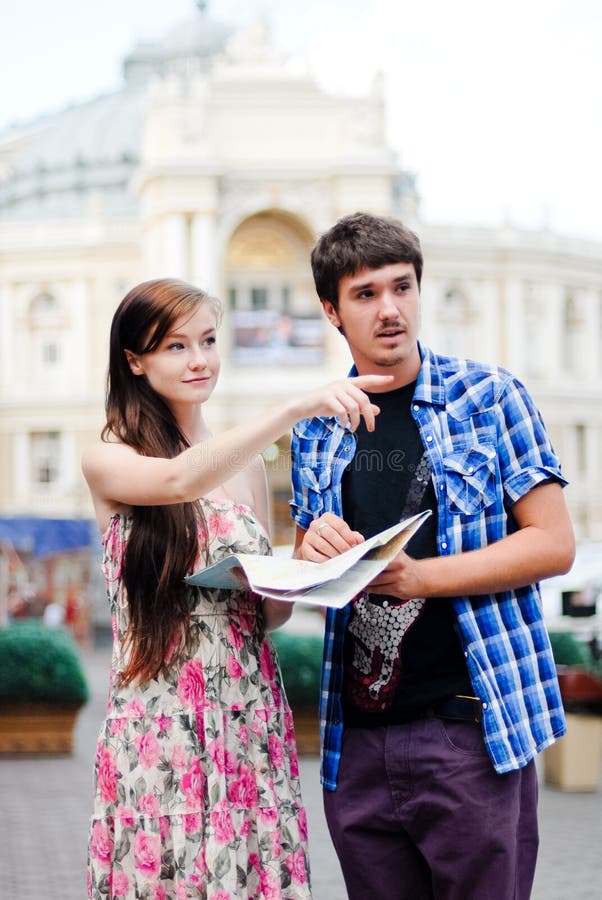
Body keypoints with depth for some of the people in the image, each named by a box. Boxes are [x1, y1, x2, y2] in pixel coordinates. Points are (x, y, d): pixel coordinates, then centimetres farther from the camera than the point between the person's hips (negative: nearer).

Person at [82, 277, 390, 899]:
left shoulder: (245, 465, 11)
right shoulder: (108, 461, -2)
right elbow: (181, 479, -25)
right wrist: (295, 409, -34)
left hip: (251, 717, 4)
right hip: (160, 724, -4)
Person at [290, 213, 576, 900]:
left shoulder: (487, 395, 0)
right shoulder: (316, 430, 12)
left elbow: (553, 543, -5)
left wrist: (416, 576, -16)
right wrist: (312, 548, -5)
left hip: (471, 727, -4)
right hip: (358, 737, 4)